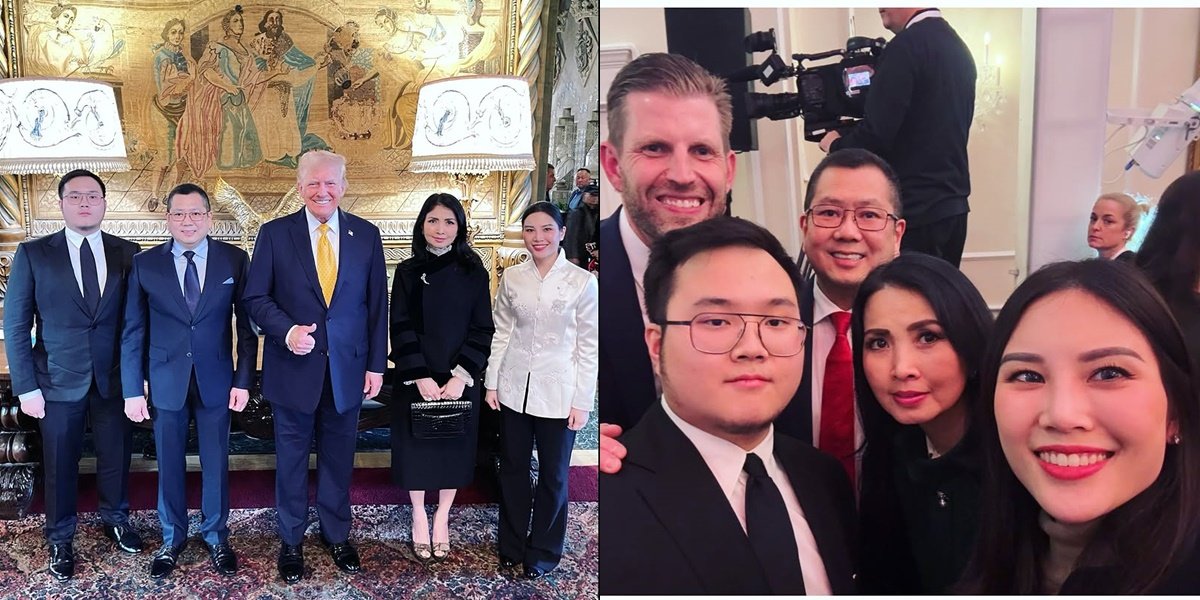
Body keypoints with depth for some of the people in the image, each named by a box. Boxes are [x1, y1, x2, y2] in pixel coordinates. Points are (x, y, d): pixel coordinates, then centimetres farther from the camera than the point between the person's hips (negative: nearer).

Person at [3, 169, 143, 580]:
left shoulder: (127, 253, 0)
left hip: (115, 378, 2)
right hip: (59, 380, -1)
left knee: (116, 455, 15)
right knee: (60, 465, 11)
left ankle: (116, 520, 38)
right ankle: (60, 540, 29)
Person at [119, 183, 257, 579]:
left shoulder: (234, 260, -3)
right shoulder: (145, 264, -2)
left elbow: (246, 323, -1)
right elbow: (133, 332, -1)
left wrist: (243, 379, -5)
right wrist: (133, 390, -3)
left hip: (217, 380, 0)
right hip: (166, 381, 1)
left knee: (216, 464, 10)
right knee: (170, 466, 12)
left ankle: (216, 537, 29)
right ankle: (172, 540, 30)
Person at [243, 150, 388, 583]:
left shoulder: (366, 235, 1)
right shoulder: (274, 234, -3)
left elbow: (377, 304, 3)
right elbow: (255, 298, -3)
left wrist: (376, 364, 2)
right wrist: (286, 331, -20)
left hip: (347, 369, 1)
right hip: (294, 367, -1)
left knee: (338, 457, 14)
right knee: (291, 458, 12)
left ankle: (337, 535, 32)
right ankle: (291, 541, 28)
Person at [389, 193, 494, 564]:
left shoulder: (474, 273, -2)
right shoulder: (408, 272, -1)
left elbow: (482, 329, -4)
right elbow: (401, 328, -5)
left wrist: (461, 376, -14)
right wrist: (421, 377, -15)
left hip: (459, 379, 0)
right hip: (415, 378, 0)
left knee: (453, 446, 9)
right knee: (415, 445, 7)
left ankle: (442, 519, 25)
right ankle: (419, 518, 25)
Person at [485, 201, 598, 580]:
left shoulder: (582, 282, -8)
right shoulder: (512, 278, 2)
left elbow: (589, 346, -6)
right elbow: (502, 332, 8)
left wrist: (582, 401, -7)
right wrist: (492, 381, 5)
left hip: (558, 394, -3)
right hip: (514, 389, 3)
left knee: (553, 475, 8)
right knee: (512, 468, 14)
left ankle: (543, 550, 26)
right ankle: (511, 543, 31)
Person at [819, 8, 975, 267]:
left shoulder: (906, 46, -15)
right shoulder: (959, 48, 14)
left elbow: (876, 135, -19)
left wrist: (836, 144, 0)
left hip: (915, 211, -9)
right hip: (953, 205, 9)